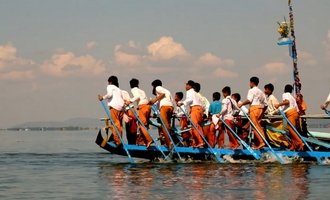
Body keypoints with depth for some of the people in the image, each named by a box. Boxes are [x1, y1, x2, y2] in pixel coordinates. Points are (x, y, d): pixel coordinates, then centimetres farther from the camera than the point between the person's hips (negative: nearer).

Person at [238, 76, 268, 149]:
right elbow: (265, 104, 21)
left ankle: (261, 142, -26)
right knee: (258, 126, 9)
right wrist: (262, 113, 28)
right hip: (260, 108, 8)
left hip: (254, 107, -8)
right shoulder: (261, 92, 24)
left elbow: (249, 100, -15)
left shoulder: (252, 90, 2)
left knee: (255, 126, -13)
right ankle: (256, 144, 9)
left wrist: (241, 104, -6)